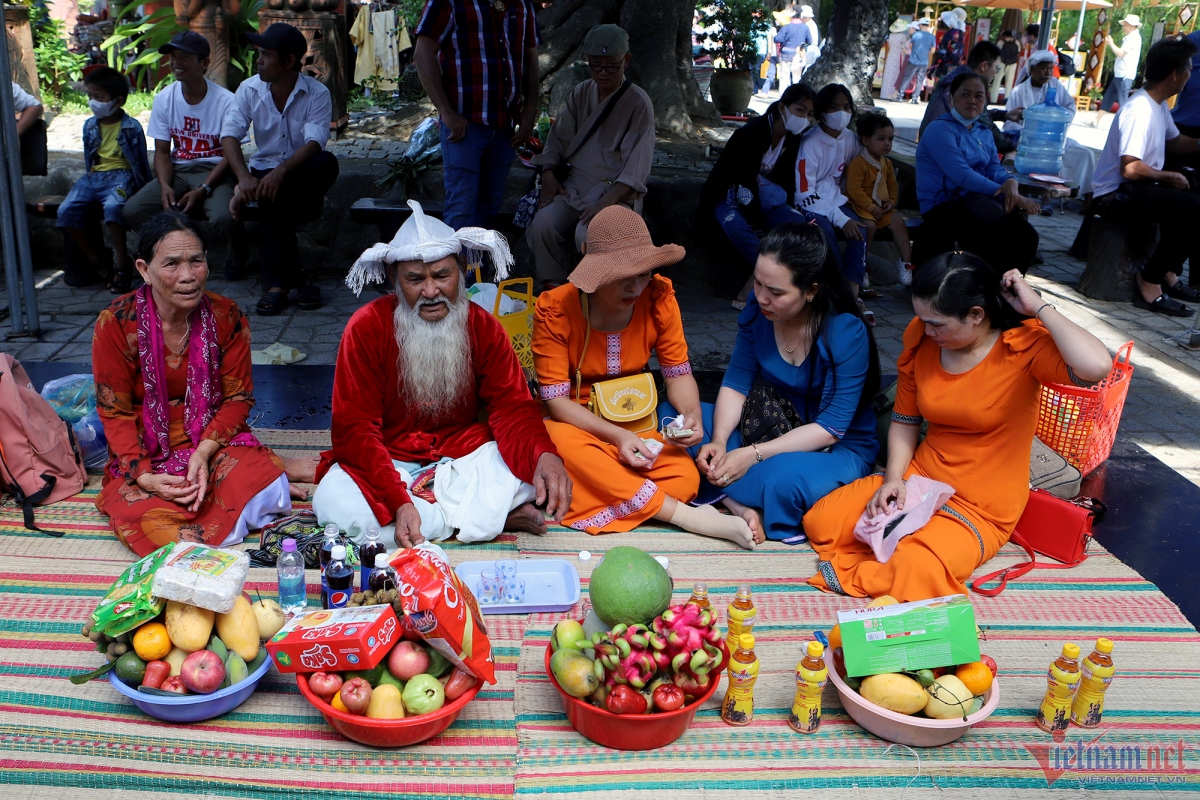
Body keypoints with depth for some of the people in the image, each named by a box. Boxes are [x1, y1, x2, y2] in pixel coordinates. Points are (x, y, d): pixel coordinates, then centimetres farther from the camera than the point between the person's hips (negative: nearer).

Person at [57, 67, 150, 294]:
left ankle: (122, 264, -27)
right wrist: (89, 175, 15)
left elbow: (141, 161, 2)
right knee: (66, 211, -17)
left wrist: (143, 188, 1)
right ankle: (96, 262, -6)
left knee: (112, 206, -38)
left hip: (120, 175, -6)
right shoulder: (90, 125, 13)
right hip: (94, 175, 6)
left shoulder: (131, 127, -3)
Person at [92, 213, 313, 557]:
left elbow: (238, 397, -2)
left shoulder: (226, 316, -6)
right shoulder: (116, 324, -12)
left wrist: (204, 452, -20)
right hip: (145, 457, 1)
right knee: (147, 524, -32)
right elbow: (114, 413, -7)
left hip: (214, 444, -1)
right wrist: (143, 476, -22)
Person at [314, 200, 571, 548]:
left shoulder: (483, 326, -4)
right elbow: (355, 428, -18)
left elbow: (512, 406, -10)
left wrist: (544, 455, -35)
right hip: (389, 461, -1)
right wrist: (399, 502, -33)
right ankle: (488, 516, -22)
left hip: (465, 456, 1)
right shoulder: (366, 328, -14)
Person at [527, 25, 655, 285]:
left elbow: (636, 168, -12)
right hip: (574, 186, 5)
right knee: (542, 225, -23)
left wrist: (606, 202, -25)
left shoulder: (638, 103, -6)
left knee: (588, 234, -33)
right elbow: (558, 139, 17)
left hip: (617, 192, -5)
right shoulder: (580, 94, 11)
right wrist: (548, 174, -3)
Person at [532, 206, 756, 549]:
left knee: (685, 477, -27)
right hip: (576, 423, -2)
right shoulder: (555, 309, -18)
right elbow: (557, 399, -17)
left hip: (636, 422, 2)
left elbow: (678, 373, -1)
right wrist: (616, 435, -31)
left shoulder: (658, 297, -9)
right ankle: (685, 516, -33)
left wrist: (692, 414, -23)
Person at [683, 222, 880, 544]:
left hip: (837, 448, -6)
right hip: (767, 427, 6)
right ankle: (739, 505, -24)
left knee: (784, 479, -42)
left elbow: (830, 427, -22)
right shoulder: (757, 311, -10)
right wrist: (719, 441, -22)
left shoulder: (846, 333, -24)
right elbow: (735, 385, -3)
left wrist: (753, 454, -28)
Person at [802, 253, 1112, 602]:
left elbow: (1097, 367, -38)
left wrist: (1039, 308, -27)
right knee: (819, 522, -9)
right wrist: (894, 477, -7)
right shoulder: (921, 339, -3)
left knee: (917, 571, -31)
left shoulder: (1023, 344, -17)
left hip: (981, 509, -5)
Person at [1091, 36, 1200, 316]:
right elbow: (1130, 168, -28)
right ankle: (1150, 282, -13)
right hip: (1118, 192, -11)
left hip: (1136, 188, 11)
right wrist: (1169, 177, -13)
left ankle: (1169, 273, 15)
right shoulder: (1140, 110, -22)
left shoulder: (1159, 105, 9)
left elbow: (1176, 142, 24)